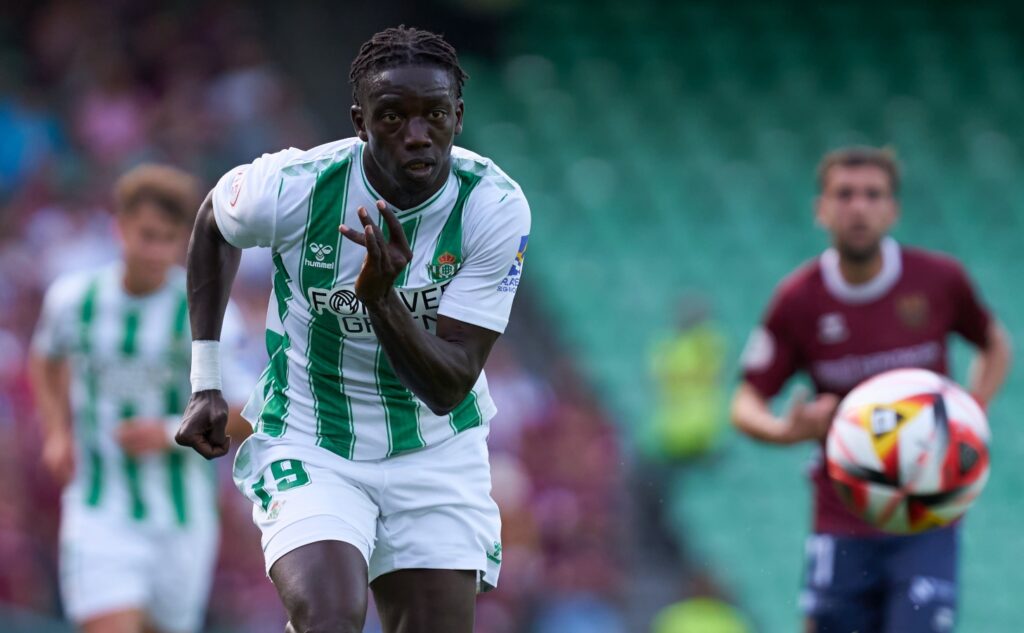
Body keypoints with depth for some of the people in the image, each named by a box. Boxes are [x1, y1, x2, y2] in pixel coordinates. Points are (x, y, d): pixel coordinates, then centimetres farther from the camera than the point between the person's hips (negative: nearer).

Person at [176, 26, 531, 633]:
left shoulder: (497, 207, -18)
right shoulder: (294, 187, -20)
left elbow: (448, 389, -20)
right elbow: (215, 223, 7)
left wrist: (382, 298, -37)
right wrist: (205, 383, 5)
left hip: (437, 452, 2)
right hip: (309, 443, -2)